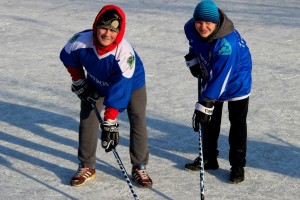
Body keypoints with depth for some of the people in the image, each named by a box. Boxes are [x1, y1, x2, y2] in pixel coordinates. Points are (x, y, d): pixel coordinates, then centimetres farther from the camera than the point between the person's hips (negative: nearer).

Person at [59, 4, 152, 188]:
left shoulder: (125, 52, -42)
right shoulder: (81, 42, -33)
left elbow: (119, 90, -43)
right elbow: (68, 58, -8)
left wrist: (109, 123, -44)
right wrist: (79, 82, -3)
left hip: (131, 83, -2)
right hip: (96, 83, 3)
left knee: (138, 122, -6)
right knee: (87, 119, -2)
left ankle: (139, 167, 9)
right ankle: (87, 167, 12)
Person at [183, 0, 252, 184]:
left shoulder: (227, 43, -39)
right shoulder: (191, 28, -19)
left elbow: (220, 78, -38)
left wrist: (205, 104, -38)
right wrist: (193, 61, -2)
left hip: (236, 81, -6)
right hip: (209, 77, 6)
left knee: (237, 124, -2)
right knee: (209, 120, 13)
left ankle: (238, 165, 9)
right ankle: (209, 158, 28)